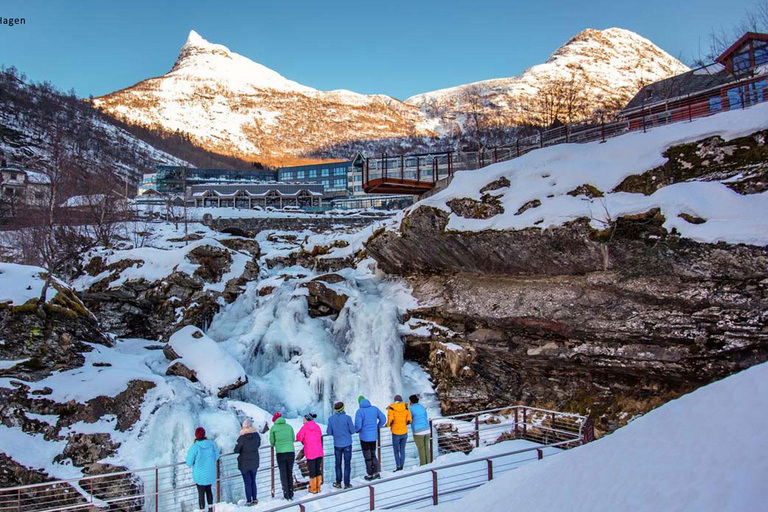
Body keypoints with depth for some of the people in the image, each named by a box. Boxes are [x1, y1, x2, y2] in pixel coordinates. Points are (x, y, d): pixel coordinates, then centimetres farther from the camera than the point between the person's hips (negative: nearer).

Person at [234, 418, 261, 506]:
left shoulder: (242, 438, -21)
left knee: (247, 483, 7)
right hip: (254, 463, 4)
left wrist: (237, 445, 5)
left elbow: (236, 450, -14)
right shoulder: (256, 435, -9)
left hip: (244, 464, -4)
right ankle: (255, 499, 22)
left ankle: (249, 500, 12)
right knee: (253, 481, 19)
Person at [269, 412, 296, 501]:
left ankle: (286, 495, 11)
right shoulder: (289, 426, 8)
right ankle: (291, 494, 19)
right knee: (290, 473, 16)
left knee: (283, 474, 10)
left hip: (280, 453, -2)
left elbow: (272, 442, 8)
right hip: (291, 452, 2)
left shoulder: (273, 428, 1)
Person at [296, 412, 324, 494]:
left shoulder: (304, 427, -8)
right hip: (319, 452, 5)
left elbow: (298, 438, -9)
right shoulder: (317, 427, 7)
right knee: (318, 469, 15)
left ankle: (313, 489, 15)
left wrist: (304, 440, 12)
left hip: (310, 453, -4)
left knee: (312, 470, 6)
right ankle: (318, 487, 22)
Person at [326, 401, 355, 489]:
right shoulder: (347, 418, -14)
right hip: (347, 444, -2)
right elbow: (352, 431, -8)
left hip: (337, 445, 2)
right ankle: (347, 484, 11)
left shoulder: (331, 419, -8)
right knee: (347, 464, 8)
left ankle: (338, 483, 21)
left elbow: (329, 432, -3)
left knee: (338, 464, 16)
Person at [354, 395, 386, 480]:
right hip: (374, 436, 4)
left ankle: (370, 475, 18)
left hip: (364, 437, -4)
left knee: (368, 457, 9)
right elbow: (383, 419, 4)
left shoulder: (360, 411, -16)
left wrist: (356, 430, 1)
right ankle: (376, 473, 20)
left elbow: (358, 425, -21)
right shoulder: (375, 408, -1)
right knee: (373, 455, 20)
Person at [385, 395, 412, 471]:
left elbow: (390, 421, -18)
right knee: (402, 450, 15)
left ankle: (398, 466, 5)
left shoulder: (391, 408, -11)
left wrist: (387, 425, 3)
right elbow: (409, 421, 0)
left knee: (396, 451, 9)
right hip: (404, 432, 3)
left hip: (396, 433, -3)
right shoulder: (406, 408, -1)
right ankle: (401, 466, 19)